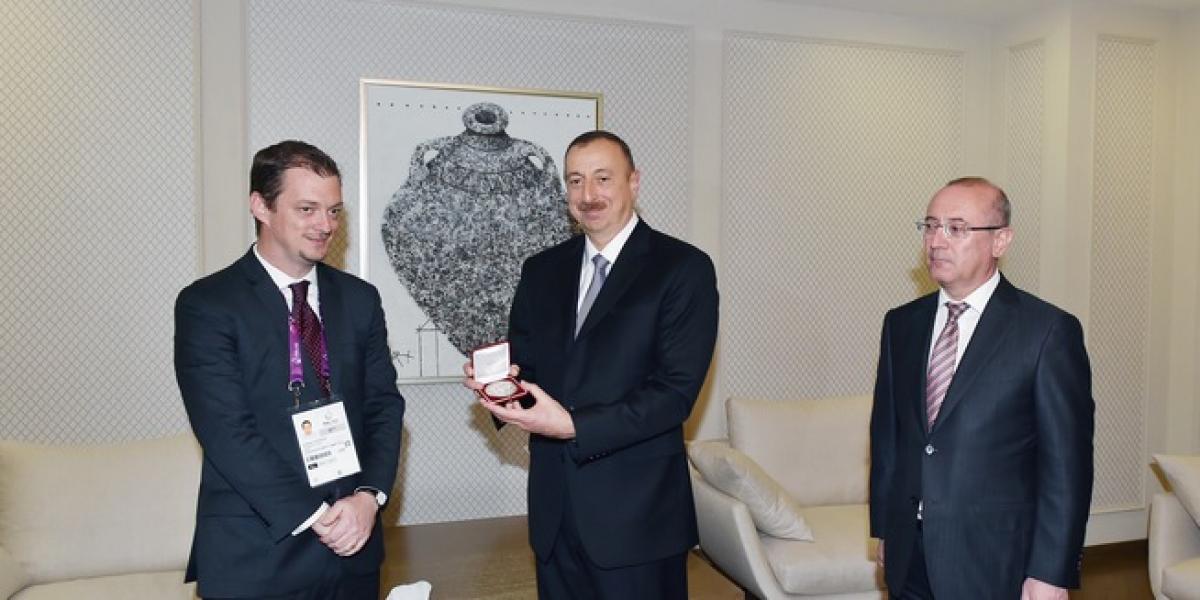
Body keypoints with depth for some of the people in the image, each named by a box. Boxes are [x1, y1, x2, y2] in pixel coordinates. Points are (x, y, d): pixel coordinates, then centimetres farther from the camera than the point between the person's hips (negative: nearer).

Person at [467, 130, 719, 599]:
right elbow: (523, 363, 12)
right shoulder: (541, 270, 9)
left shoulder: (684, 268, -8)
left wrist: (574, 426, -21)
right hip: (555, 509, 5)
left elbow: (675, 391, -15)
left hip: (637, 513, -4)